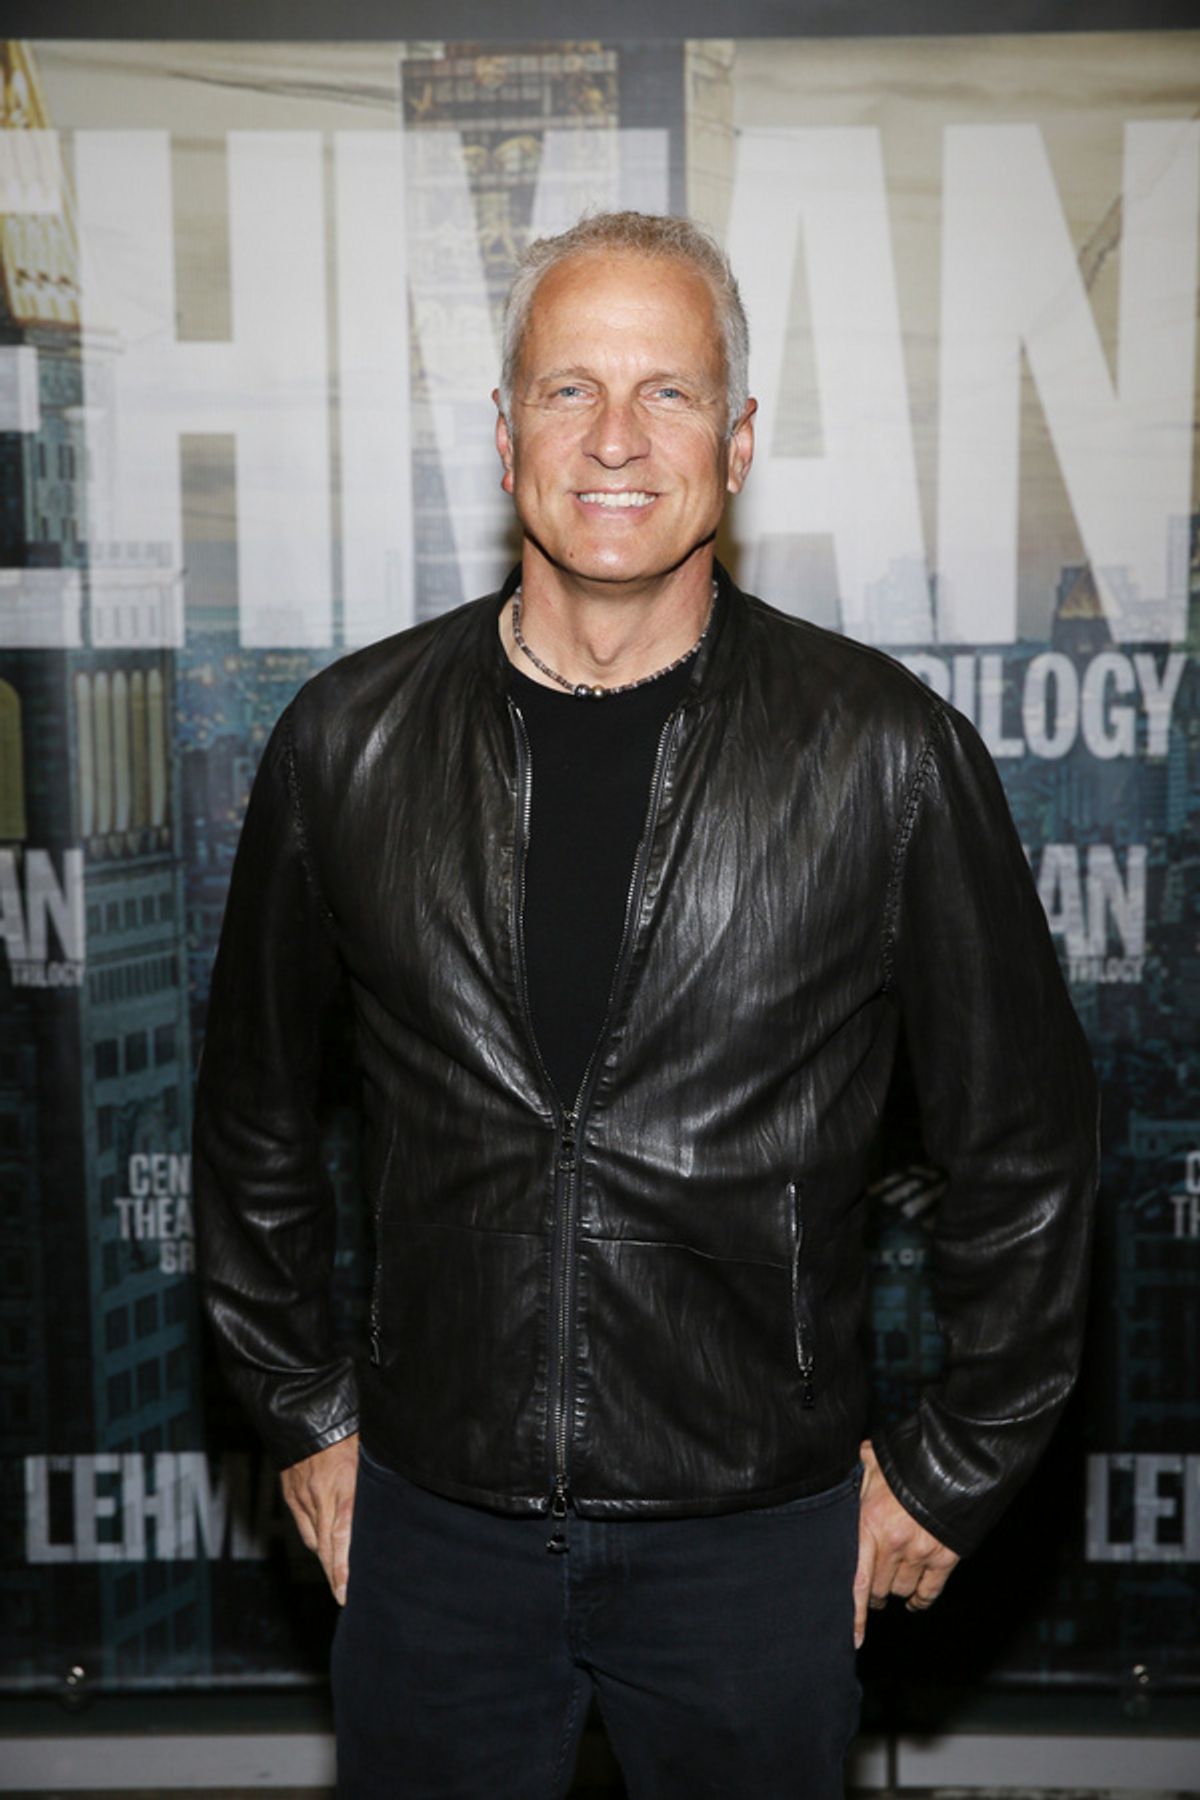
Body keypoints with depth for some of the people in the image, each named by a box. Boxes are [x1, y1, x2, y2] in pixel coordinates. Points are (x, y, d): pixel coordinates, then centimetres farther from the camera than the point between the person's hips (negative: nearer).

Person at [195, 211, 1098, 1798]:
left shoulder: (887, 752, -11)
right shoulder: (351, 738, -4)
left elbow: (1025, 1142, -2)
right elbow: (254, 1104, 8)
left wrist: (952, 1472, 2)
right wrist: (303, 1414, 9)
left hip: (757, 1532, -1)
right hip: (431, 1512, 2)